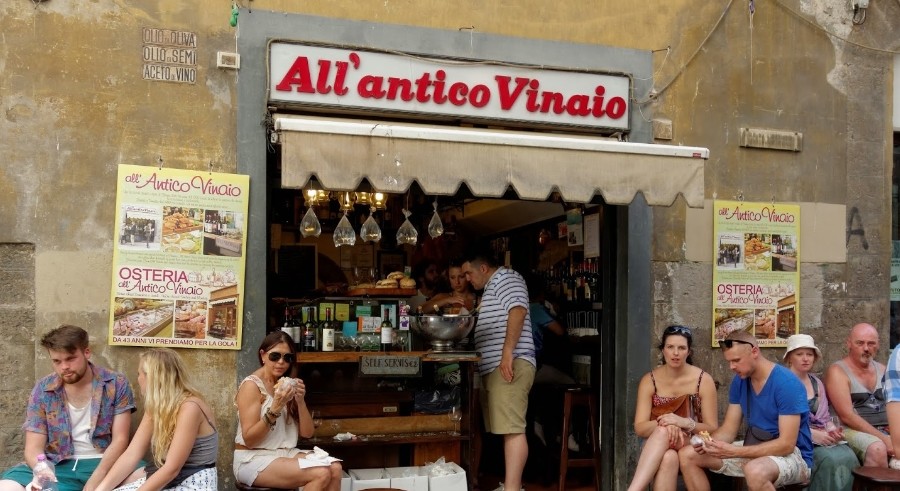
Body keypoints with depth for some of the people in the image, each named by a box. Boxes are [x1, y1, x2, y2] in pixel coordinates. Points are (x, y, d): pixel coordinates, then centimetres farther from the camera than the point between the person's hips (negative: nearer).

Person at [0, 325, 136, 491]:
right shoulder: (42, 390, 2)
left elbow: (119, 440, -5)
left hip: (104, 464, -1)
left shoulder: (116, 384, -2)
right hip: (57, 466, 2)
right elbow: (34, 448, 1)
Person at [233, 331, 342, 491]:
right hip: (254, 460, -7)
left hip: (286, 453, 7)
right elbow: (248, 439, -15)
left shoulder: (287, 386, 12)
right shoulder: (251, 385, -9)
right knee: (321, 474, -26)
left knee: (335, 468, -20)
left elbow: (307, 433, 6)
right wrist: (275, 408, -26)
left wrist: (301, 401, -10)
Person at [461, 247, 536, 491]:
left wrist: (507, 353, -25)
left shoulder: (505, 277, -2)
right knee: (505, 428, 9)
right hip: (495, 367, 10)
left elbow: (518, 310, -18)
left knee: (512, 428, -14)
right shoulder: (492, 287, 29)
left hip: (509, 365, -10)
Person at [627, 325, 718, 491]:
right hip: (659, 447, 1)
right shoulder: (649, 380, -1)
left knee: (663, 433, -36)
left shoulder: (703, 380, -5)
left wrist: (685, 423, -26)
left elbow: (712, 429, -4)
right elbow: (640, 428, -6)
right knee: (668, 457, -38)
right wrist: (663, 423, -29)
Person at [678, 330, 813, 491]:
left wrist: (733, 452, -31)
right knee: (687, 455, -3)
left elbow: (787, 444, -25)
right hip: (755, 449, 7)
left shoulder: (787, 383, -21)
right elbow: (729, 429, 4)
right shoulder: (739, 381, 2)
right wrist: (709, 442, -20)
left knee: (755, 471, -43)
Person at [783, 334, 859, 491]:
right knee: (831, 459, -30)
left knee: (848, 456, -23)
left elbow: (825, 417, 15)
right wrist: (812, 434, -20)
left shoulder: (817, 383, 17)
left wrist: (833, 430, -7)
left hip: (821, 437, 6)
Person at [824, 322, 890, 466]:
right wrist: (883, 438, -18)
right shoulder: (837, 372, -5)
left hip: (886, 431, 6)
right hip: (854, 431, -6)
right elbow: (847, 416, -13)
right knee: (877, 448, -34)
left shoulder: (882, 370, 15)